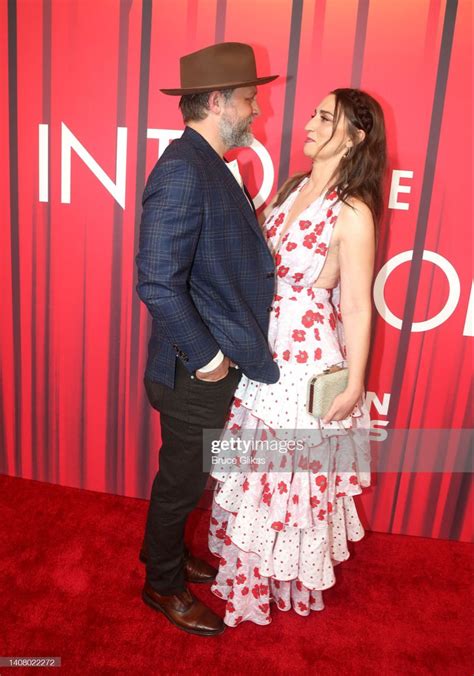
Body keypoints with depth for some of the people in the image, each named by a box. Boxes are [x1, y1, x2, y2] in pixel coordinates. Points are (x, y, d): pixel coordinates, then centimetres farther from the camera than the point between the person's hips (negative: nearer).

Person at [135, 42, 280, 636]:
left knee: (186, 475, 25)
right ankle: (164, 586, 38)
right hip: (197, 370, -9)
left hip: (218, 363, 9)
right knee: (183, 480, 12)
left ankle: (166, 550, 50)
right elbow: (157, 282, -28)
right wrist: (206, 356, -20)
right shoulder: (182, 169, -22)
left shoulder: (210, 166, 9)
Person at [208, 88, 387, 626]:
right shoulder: (294, 188, 6)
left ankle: (289, 581, 40)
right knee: (254, 464, 19)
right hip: (262, 346, 7)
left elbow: (357, 308, -14)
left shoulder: (352, 213, -16)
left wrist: (354, 385, -11)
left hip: (307, 355, -7)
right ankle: (252, 566, 46)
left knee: (292, 471, 10)